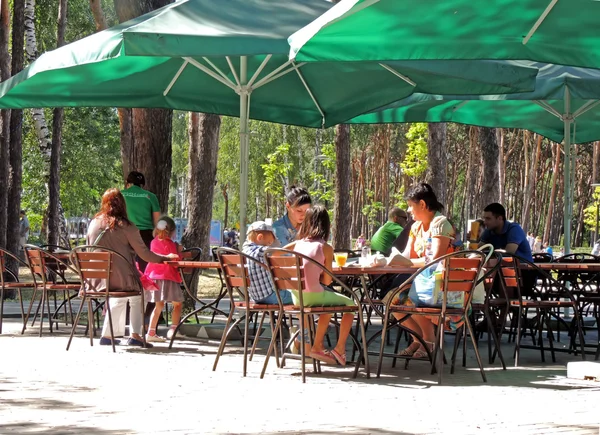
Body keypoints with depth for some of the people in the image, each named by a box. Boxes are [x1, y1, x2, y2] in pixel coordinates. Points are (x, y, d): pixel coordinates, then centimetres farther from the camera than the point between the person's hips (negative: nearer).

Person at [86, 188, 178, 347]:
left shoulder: (94, 224, 3)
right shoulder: (125, 226, -10)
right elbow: (145, 254, -6)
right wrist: (166, 258, 10)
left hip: (97, 282, 5)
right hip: (121, 282, -4)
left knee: (118, 298, 34)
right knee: (139, 294, 25)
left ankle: (107, 335, 30)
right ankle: (135, 335, 16)